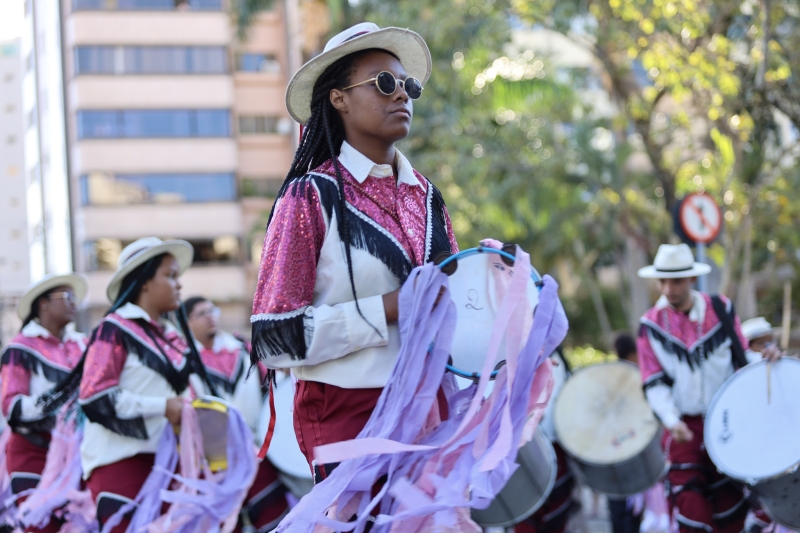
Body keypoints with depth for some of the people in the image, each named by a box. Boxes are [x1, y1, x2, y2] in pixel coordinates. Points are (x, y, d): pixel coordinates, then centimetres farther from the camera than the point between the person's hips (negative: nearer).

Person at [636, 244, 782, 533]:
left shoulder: (721, 309, 0)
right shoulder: (651, 324, -2)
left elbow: (741, 356, 6)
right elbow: (655, 382, -3)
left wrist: (764, 358, -16)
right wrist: (671, 420, -18)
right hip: (685, 427, -1)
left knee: (728, 500, 7)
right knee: (690, 506, -8)